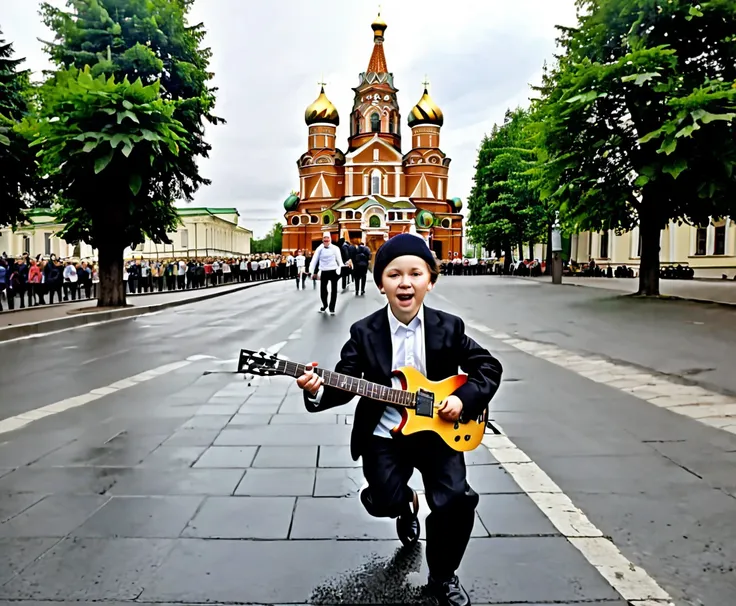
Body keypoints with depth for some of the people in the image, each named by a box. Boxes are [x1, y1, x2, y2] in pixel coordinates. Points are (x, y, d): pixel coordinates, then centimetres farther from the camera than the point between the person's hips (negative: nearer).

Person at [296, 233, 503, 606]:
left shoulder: (448, 328, -4)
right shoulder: (364, 332, -6)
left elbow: (489, 367, 3)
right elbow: (345, 385, -8)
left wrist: (464, 399, -12)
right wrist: (318, 391, -28)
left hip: (438, 429, 0)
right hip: (384, 435, 0)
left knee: (457, 499, -14)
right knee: (383, 502, -13)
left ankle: (442, 576, 16)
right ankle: (407, 504, 30)